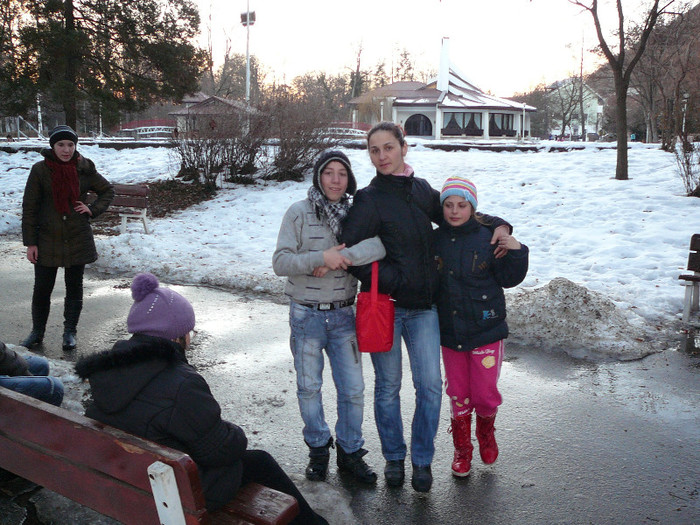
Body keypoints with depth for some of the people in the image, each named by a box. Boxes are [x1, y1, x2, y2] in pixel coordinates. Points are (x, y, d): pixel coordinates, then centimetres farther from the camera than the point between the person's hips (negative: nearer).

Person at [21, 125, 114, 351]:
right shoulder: (40, 170, -6)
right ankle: (37, 332, 23)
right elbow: (29, 208, -4)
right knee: (42, 288, 6)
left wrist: (93, 210, -1)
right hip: (47, 239, -1)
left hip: (78, 239, 1)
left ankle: (70, 332, 22)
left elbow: (107, 190, 15)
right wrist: (30, 243, -6)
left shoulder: (84, 169, -1)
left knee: (74, 288, 9)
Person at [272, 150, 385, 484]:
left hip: (344, 315, 2)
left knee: (353, 390, 6)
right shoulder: (299, 213, -7)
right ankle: (318, 449, 33)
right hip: (307, 315, -1)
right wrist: (322, 257, -24)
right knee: (309, 387, 11)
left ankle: (350, 452, 27)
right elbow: (280, 262, -14)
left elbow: (380, 245, -20)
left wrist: (338, 259, -26)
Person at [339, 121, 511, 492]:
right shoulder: (369, 199, -6)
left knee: (430, 385, 2)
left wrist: (498, 224, 9)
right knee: (388, 386, 9)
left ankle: (422, 459, 22)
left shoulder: (421, 190, 9)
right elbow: (351, 253, -13)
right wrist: (393, 281, -17)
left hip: (423, 306, 4)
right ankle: (394, 457, 29)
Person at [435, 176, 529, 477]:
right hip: (449, 331, 2)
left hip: (486, 330, -2)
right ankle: (462, 449, 33)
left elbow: (508, 279, -3)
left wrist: (516, 252, -17)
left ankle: (486, 433, 38)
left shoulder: (488, 238, -8)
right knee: (458, 395, 13)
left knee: (485, 393, 5)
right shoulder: (435, 240, -1)